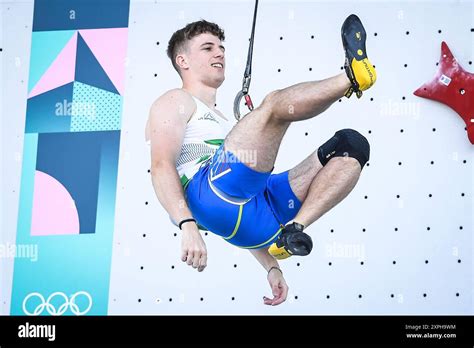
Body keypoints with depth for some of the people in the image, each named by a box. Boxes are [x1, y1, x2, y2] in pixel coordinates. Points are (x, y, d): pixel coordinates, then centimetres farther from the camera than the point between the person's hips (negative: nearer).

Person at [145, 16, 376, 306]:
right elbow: (162, 167, -3)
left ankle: (292, 232, -17)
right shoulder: (175, 102, 19)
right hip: (209, 191, -7)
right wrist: (188, 226, -22)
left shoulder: (225, 124, 41)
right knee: (275, 105, -24)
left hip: (254, 219, 8)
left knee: (352, 145, 3)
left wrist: (272, 267, 22)